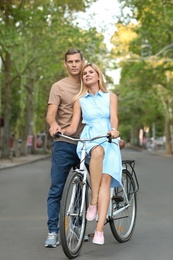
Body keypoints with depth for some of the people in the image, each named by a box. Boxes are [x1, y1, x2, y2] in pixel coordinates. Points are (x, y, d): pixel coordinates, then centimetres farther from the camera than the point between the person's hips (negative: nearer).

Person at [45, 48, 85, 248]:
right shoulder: (58, 87, 0)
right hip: (64, 144, -4)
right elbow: (50, 114, -9)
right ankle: (53, 232, 4)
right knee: (56, 189, -3)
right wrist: (53, 124, -32)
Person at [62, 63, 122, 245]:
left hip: (109, 141, 0)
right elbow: (73, 128, 8)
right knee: (98, 151, -39)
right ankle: (93, 201, -33)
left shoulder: (110, 97, 15)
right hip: (88, 141, 0)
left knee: (105, 179, -23)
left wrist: (114, 130, -24)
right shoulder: (79, 100, 16)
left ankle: (99, 230, -30)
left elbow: (113, 117, -2)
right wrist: (61, 130, -14)